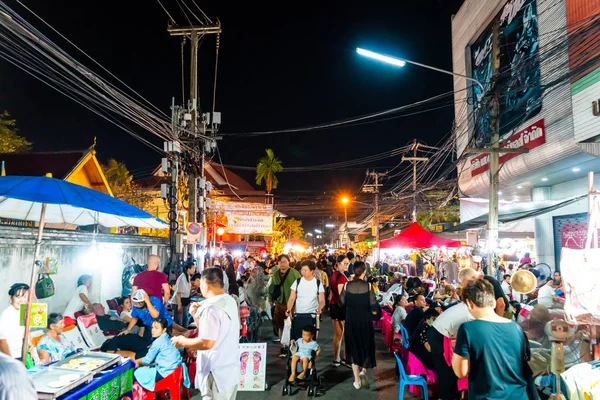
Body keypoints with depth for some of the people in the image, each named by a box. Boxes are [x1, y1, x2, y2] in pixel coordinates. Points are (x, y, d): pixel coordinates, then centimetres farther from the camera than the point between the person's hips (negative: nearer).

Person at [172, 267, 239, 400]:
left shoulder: (211, 307, -21)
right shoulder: (230, 301, 9)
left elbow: (207, 343, -25)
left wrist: (182, 342, -11)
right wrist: (196, 315, 7)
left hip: (217, 375, -9)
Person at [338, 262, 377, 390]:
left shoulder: (347, 285, -7)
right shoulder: (368, 285, -12)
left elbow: (342, 302, -4)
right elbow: (373, 304, -11)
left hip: (351, 319, 2)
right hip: (365, 319, -1)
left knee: (353, 346, 13)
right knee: (366, 345, 17)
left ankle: (357, 379, 15)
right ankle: (363, 370, -2)